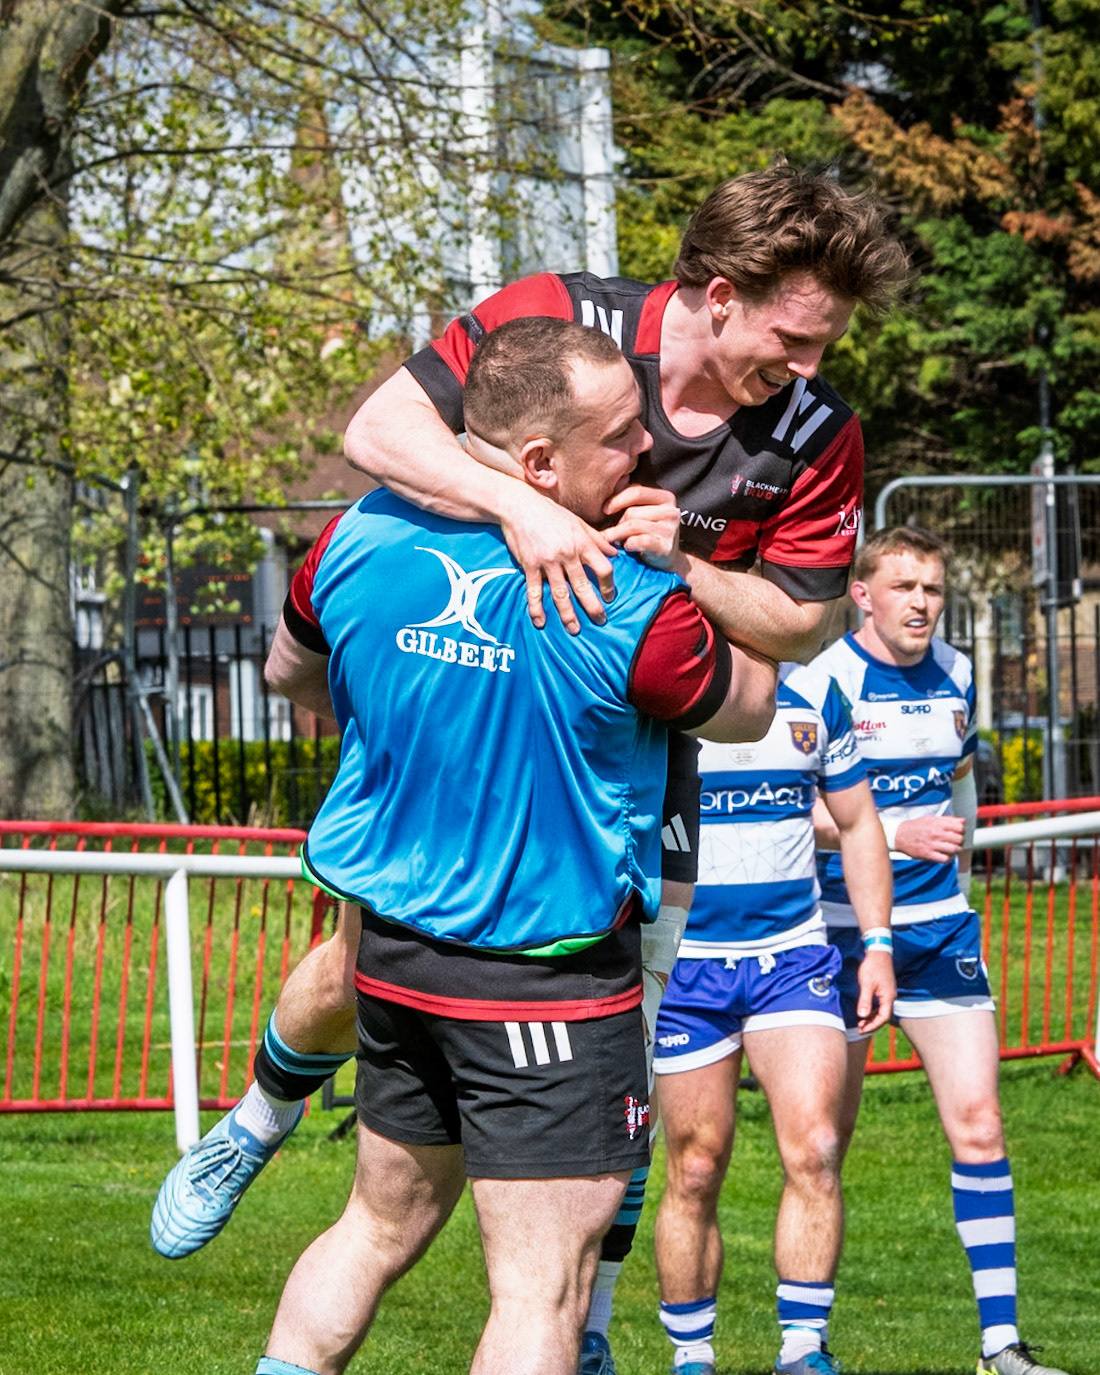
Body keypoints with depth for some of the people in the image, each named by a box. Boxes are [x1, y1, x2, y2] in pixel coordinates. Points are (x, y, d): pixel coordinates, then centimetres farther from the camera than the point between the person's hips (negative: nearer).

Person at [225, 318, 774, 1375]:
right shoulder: (634, 612, -22)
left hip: (396, 956, 6)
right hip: (552, 980, -6)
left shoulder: (363, 538, -6)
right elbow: (747, 711, -2)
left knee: (381, 1224, 23)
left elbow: (288, 671, 15)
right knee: (542, 1287, -1)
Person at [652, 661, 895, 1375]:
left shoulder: (815, 693, 6)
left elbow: (858, 822, 14)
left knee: (815, 1148, -14)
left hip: (794, 957, 2)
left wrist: (878, 944, 8)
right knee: (695, 1173, 1)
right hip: (683, 962, -2)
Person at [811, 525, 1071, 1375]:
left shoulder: (955, 675, 7)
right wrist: (896, 834, -24)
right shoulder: (821, 680, -11)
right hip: (840, 927, -4)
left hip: (938, 923, 4)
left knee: (977, 1122, -5)